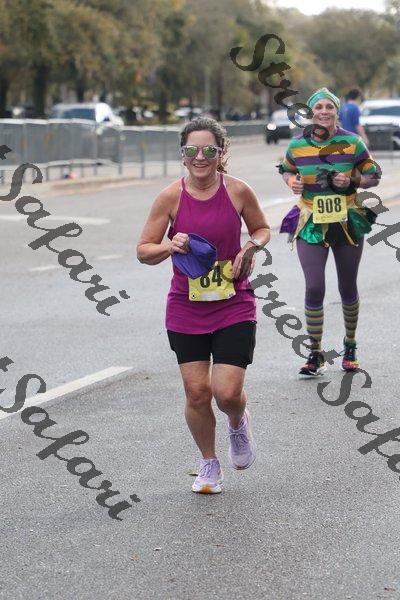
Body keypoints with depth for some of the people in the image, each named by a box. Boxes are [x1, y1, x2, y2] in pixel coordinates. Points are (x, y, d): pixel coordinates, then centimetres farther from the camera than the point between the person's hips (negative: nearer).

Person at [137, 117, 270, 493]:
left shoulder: (237, 191, -7)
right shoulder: (171, 197, -8)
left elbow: (262, 228, 12)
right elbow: (143, 251, -1)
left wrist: (251, 247, -9)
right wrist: (170, 246, -21)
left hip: (234, 306, -1)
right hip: (186, 308, 1)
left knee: (227, 393, -9)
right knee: (197, 392, 2)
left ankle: (239, 424, 30)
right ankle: (209, 464, 26)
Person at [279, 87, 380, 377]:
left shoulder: (351, 142, -7)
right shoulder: (297, 145, -3)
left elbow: (373, 176, 2)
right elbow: (287, 170, 17)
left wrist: (352, 182, -17)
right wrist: (292, 181, -6)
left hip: (347, 222, 0)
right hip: (311, 223, 0)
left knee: (348, 289, 12)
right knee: (314, 288, -9)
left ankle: (350, 347, 33)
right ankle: (315, 355, 2)